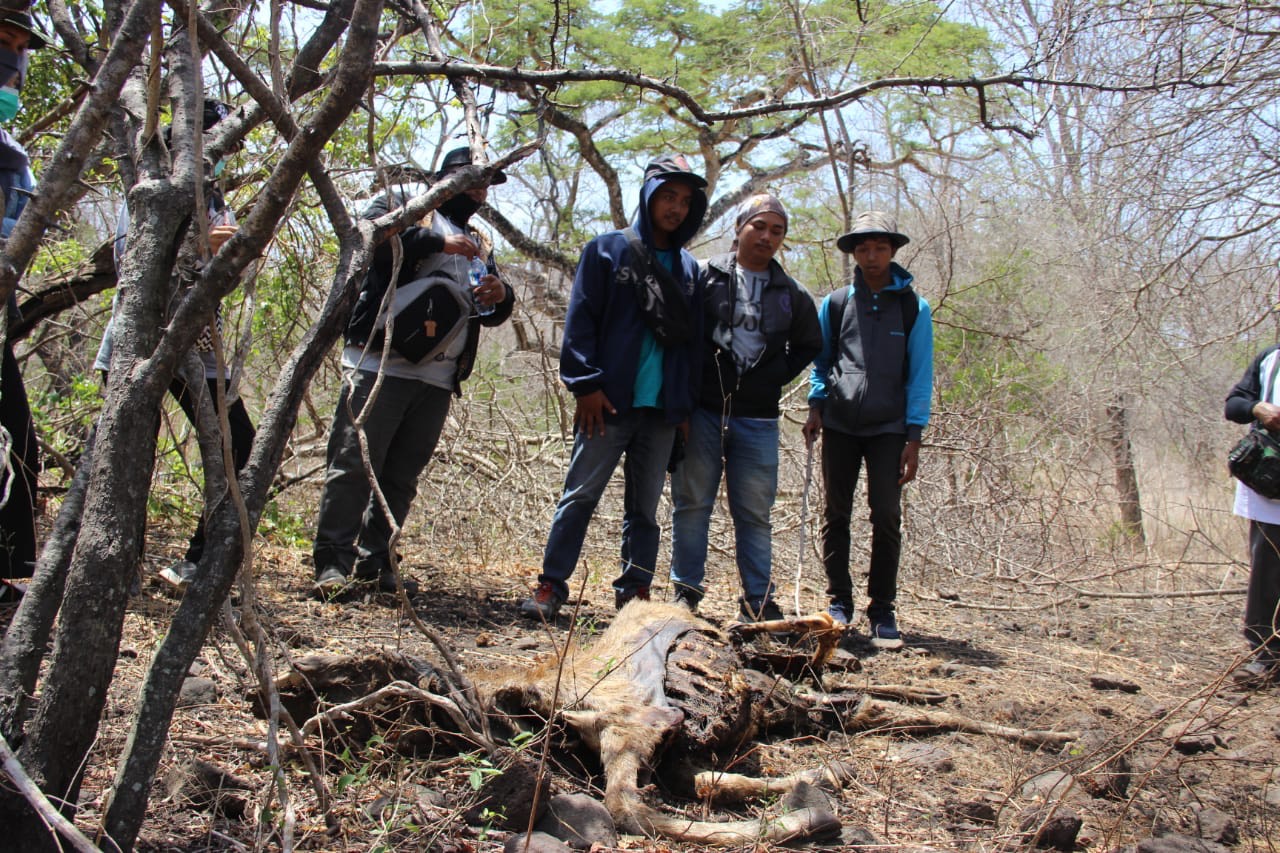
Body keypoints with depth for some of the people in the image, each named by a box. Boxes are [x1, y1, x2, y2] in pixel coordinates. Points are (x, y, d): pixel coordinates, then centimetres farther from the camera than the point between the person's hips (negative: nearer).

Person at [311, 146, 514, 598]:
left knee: (402, 476, 6)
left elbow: (492, 314, 23)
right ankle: (332, 561, -5)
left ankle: (374, 560, 14)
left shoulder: (478, 246, 26)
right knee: (354, 463, -8)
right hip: (380, 365, -6)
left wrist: (500, 296, -1)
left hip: (436, 378, 6)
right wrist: (439, 242, -18)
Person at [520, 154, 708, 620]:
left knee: (645, 506, 8)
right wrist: (585, 384, -12)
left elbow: (690, 337, 15)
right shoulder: (608, 250, 3)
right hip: (609, 402, -4)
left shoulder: (687, 268, 15)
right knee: (580, 494, -1)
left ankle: (634, 591, 15)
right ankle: (551, 587, 6)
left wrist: (686, 404, 7)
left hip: (663, 408, 4)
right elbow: (580, 321, -3)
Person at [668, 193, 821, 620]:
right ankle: (686, 591, 12)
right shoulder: (705, 276, 2)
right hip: (702, 411, -2)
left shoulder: (791, 294, 10)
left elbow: (809, 345, 21)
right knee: (692, 503, 3)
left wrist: (776, 375, 5)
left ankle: (759, 599, 11)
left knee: (755, 513, 5)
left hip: (757, 420, 2)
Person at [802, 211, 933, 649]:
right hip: (839, 424, 2)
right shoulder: (835, 303, 7)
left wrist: (914, 435, -4)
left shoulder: (913, 307, 2)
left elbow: (920, 374, 2)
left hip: (888, 428, -2)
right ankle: (839, 601, 15)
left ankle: (882, 611, 4)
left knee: (886, 516, -4)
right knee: (836, 513, 5)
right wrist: (816, 404, -1)